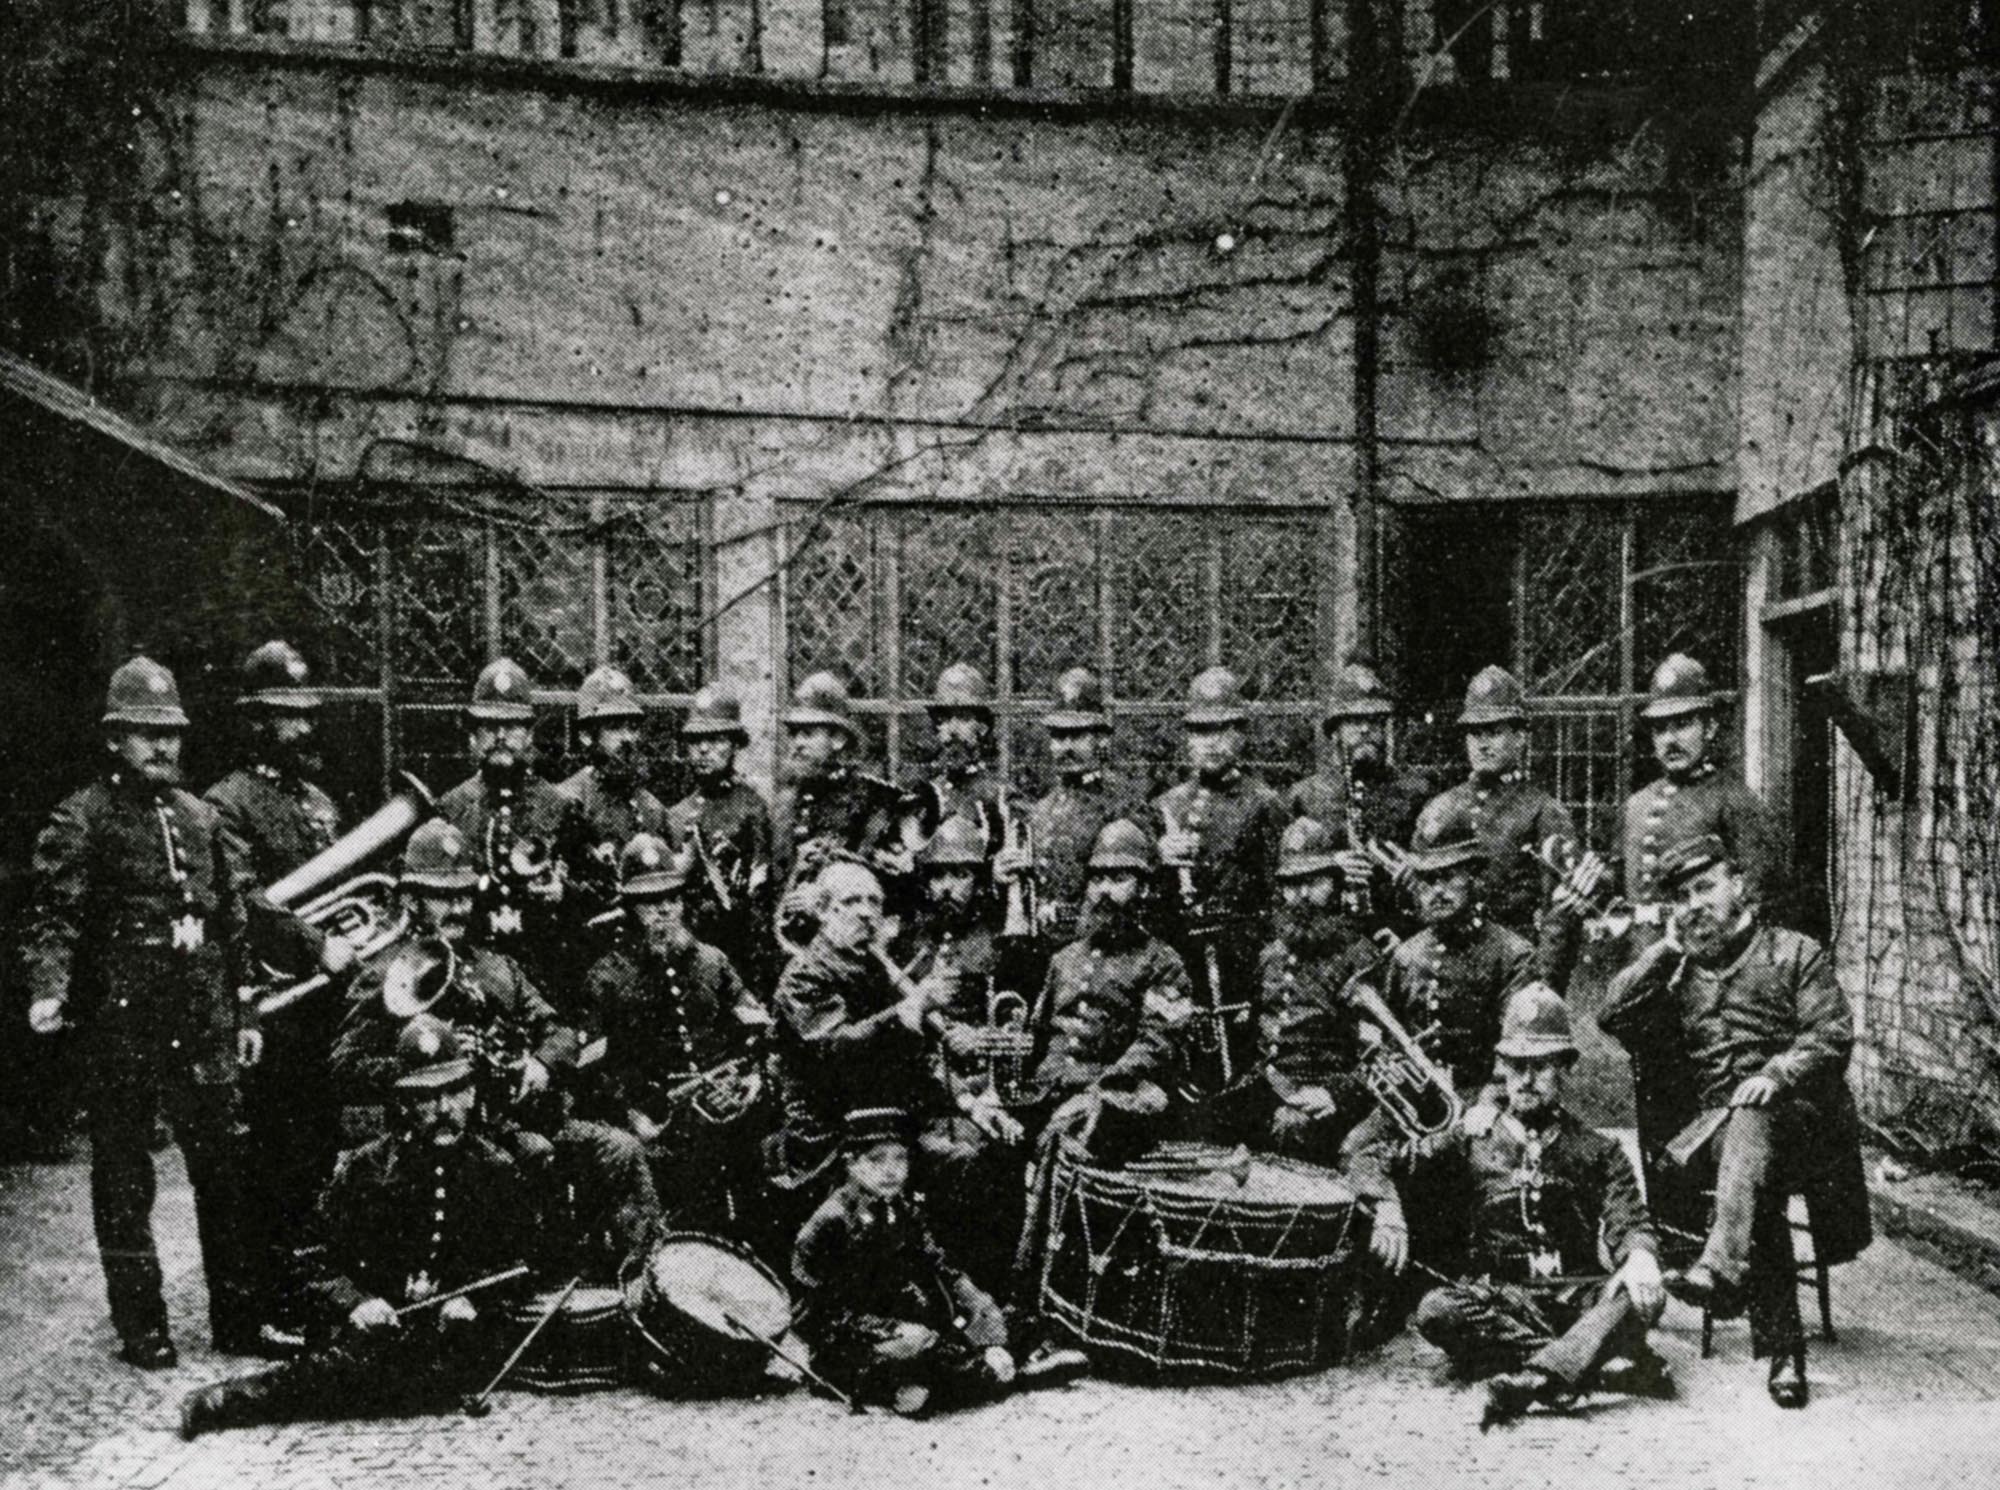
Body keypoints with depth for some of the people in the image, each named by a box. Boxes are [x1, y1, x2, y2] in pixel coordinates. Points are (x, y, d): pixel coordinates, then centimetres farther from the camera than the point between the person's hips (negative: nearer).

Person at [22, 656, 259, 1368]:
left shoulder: (200, 818, 13)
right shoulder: (81, 820, -3)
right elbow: (53, 916, -12)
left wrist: (245, 1013, 15)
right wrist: (48, 988, -30)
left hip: (203, 1025, 5)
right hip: (119, 1024, -4)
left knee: (225, 1174, 7)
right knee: (124, 1183, 6)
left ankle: (237, 1318, 18)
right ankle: (140, 1327, 16)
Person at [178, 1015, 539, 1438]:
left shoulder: (499, 1172, 11)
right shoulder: (365, 1167, 10)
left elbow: (521, 1264, 12)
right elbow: (323, 1256, 10)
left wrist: (472, 1301, -7)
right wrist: (355, 1301, -10)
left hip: (463, 1325, 0)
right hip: (378, 1320, 0)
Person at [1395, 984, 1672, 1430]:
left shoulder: (1599, 1152, 16)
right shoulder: (1472, 1145, 14)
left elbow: (1627, 1222, 2)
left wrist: (1640, 1257, -23)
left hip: (1578, 1297, 0)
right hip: (1499, 1299, 0)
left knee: (1645, 1295, -31)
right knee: (1437, 1310, -32)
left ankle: (1534, 1378, -51)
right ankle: (1601, 1364, -36)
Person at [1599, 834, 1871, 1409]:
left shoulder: (1794, 953, 14)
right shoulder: (1677, 973, 24)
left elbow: (1833, 1034, 0)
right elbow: (1613, 1018, 8)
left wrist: (1778, 1073, -18)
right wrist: (1667, 949, 7)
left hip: (1794, 1113, -2)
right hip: (1709, 1122, 2)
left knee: (1751, 1124, -38)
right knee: (1757, 1187, -31)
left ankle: (1723, 1267, -55)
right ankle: (1782, 1346, -35)